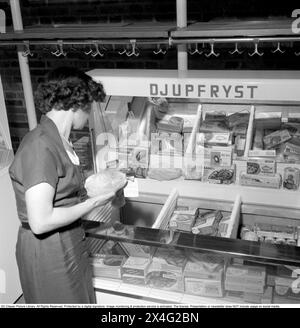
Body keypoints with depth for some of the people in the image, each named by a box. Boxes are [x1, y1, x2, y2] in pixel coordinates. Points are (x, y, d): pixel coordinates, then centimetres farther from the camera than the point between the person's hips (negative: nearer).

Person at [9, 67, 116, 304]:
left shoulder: (58, 141, 4)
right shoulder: (40, 147, -25)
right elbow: (40, 222, -27)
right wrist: (93, 203, -18)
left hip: (69, 244, 9)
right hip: (48, 251, -9)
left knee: (80, 299, 22)